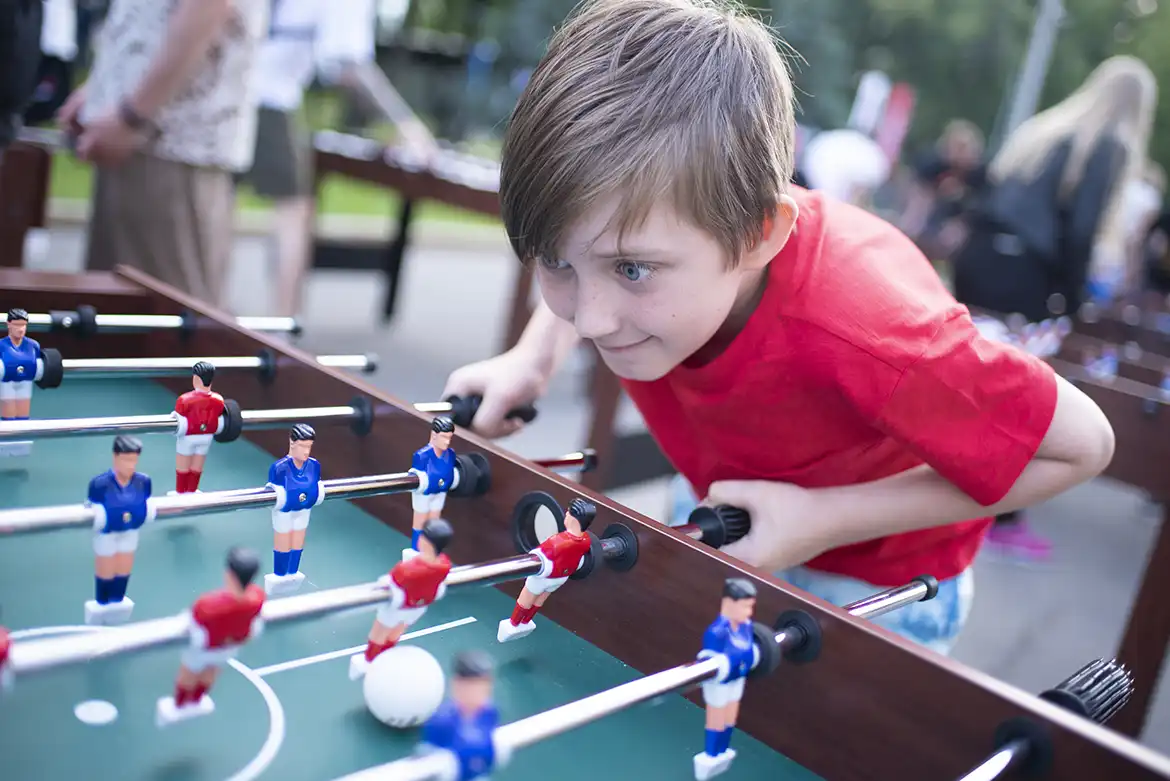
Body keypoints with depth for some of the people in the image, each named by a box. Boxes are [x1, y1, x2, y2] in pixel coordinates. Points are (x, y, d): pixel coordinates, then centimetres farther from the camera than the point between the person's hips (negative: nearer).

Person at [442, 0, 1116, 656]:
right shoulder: (662, 230, -26)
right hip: (723, 514, 5)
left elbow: (1082, 443, -29)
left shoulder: (862, 334, -45)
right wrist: (532, 360, -18)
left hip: (877, 581, -4)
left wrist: (829, 519, -31)